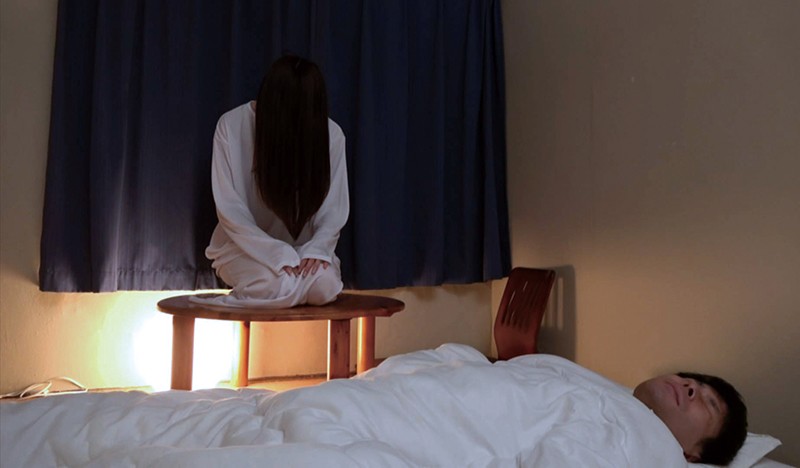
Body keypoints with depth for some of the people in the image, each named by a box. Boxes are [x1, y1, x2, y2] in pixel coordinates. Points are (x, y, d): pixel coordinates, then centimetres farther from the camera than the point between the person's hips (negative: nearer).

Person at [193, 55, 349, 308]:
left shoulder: (330, 133, -8)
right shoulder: (232, 125, -12)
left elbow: (334, 211, -5)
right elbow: (229, 210, -13)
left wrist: (316, 249, -25)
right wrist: (279, 256, -24)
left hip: (303, 249, 3)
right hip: (245, 249, -2)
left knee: (325, 284, -30)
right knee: (281, 285, -34)